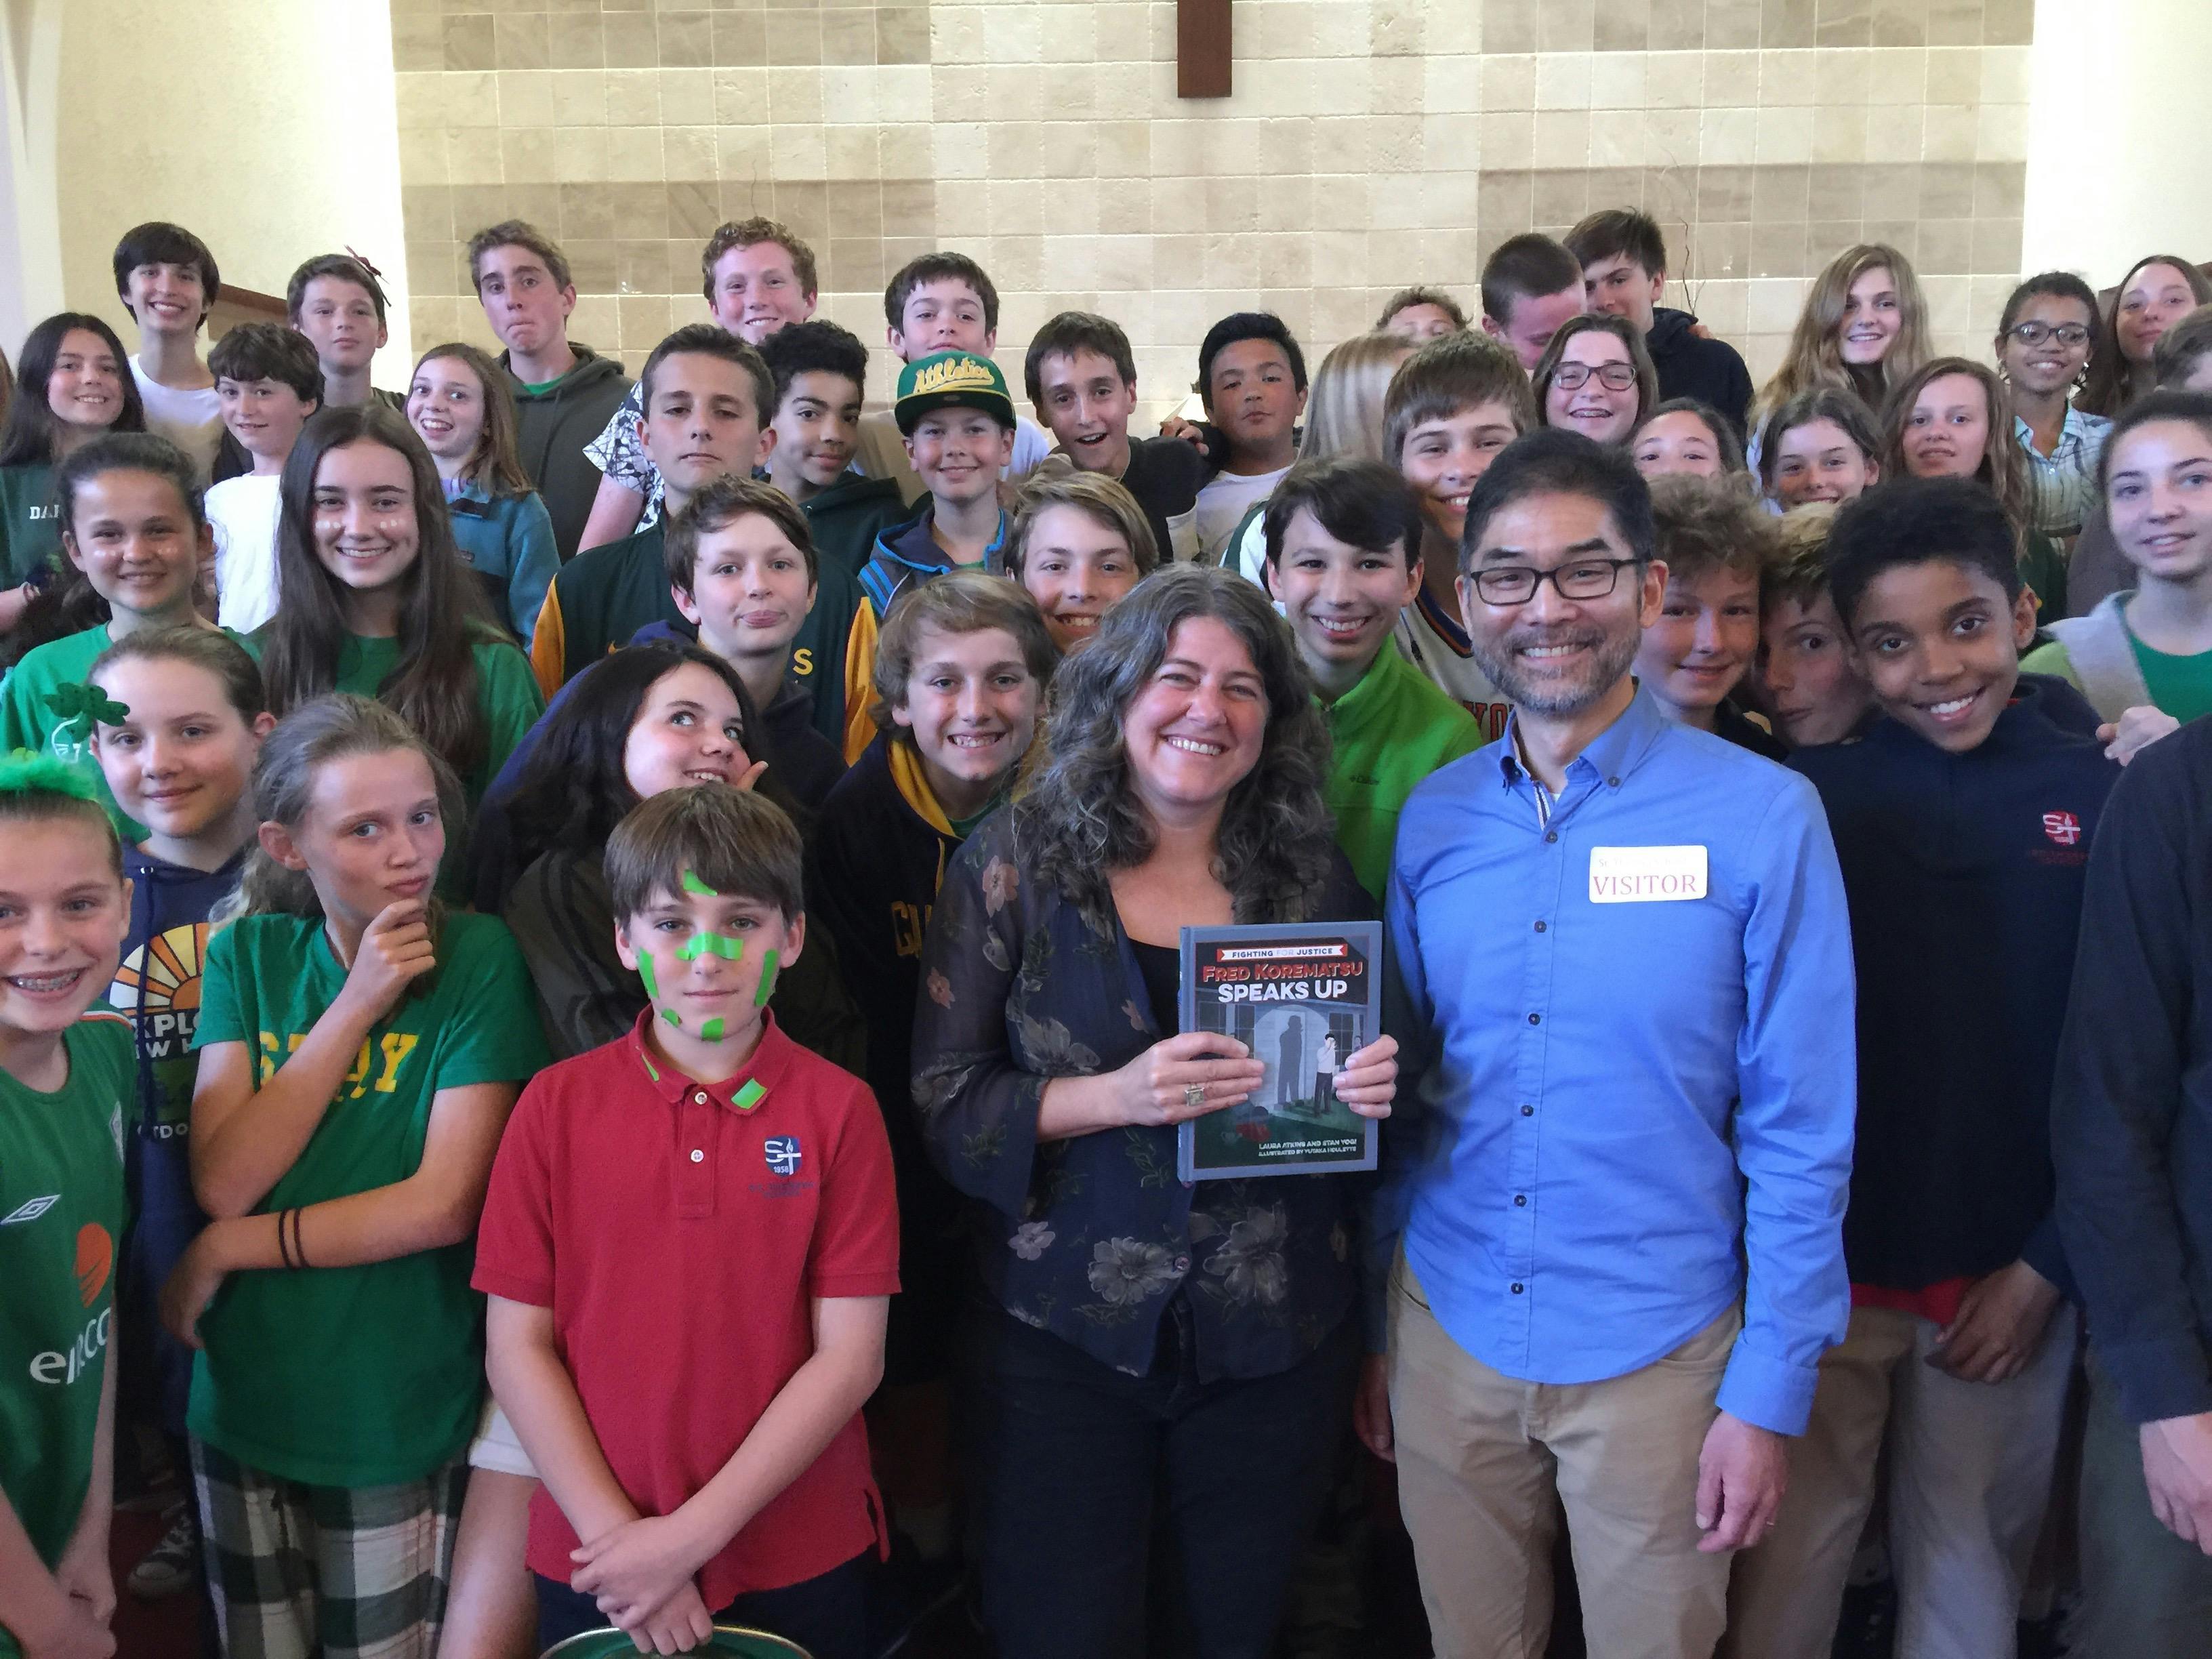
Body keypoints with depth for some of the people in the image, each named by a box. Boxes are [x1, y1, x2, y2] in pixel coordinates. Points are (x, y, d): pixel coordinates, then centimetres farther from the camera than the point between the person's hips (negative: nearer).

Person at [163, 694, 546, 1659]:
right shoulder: (247, 954, -1)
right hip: (242, 1406, 4)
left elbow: (442, 1205, -17)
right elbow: (222, 1180, -13)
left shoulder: (477, 958, -12)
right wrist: (357, 1004, -18)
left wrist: (230, 1248, -13)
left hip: (402, 1423, -3)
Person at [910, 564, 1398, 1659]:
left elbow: (1360, 1075, 13)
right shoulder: (1017, 860, -4)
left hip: (1273, 1342, 3)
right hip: (1065, 1333, -2)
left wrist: (1375, 1091, -10)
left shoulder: (1315, 874, 3)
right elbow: (942, 1104, -7)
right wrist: (1113, 1097, -21)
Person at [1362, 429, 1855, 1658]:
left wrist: (1771, 1394, -9)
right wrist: (1373, 1330, 9)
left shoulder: (1763, 818, -10)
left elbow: (1801, 1133, -8)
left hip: (1658, 1355, -3)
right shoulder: (1432, 821, 1)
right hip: (1449, 1336, 3)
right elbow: (1396, 1093, 8)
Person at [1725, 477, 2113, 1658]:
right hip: (1823, 1267, -1)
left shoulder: (2108, 803, -3)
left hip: (2010, 1279, 1)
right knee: (1789, 1562, 5)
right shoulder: (1810, 799, -4)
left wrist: (2046, 1269, -3)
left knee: (1973, 1561, 15)